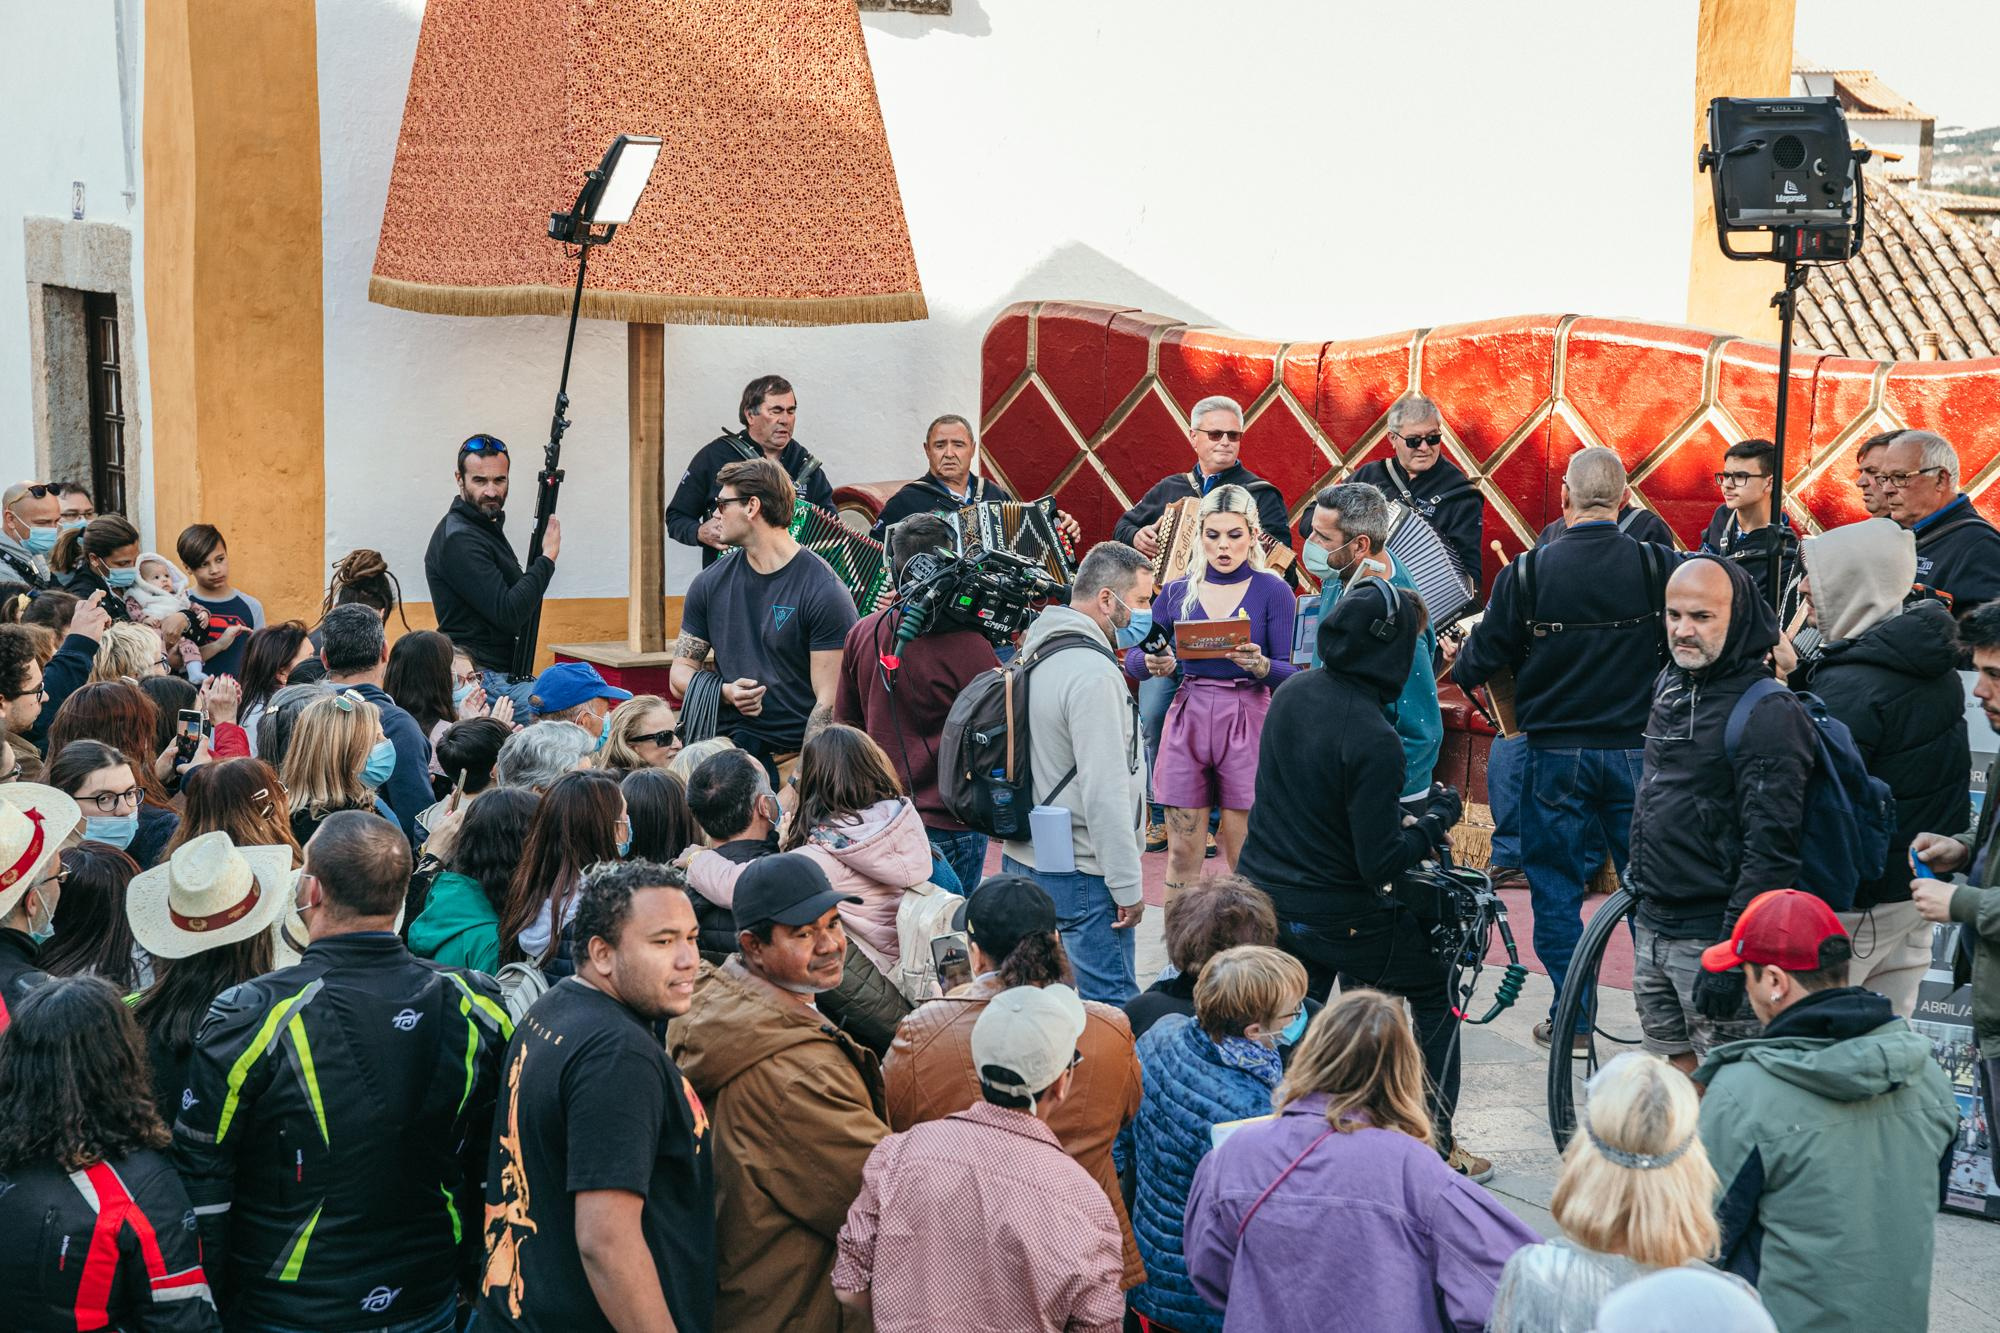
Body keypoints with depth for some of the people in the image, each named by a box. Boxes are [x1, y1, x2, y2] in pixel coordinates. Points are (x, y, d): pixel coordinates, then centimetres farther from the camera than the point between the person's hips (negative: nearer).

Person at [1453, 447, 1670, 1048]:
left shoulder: (1528, 572, -9)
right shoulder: (1657, 566, -7)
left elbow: (1480, 660, -1)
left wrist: (1460, 665, 21)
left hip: (1556, 755, -1)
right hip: (1637, 750, 1)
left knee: (1557, 888, 10)